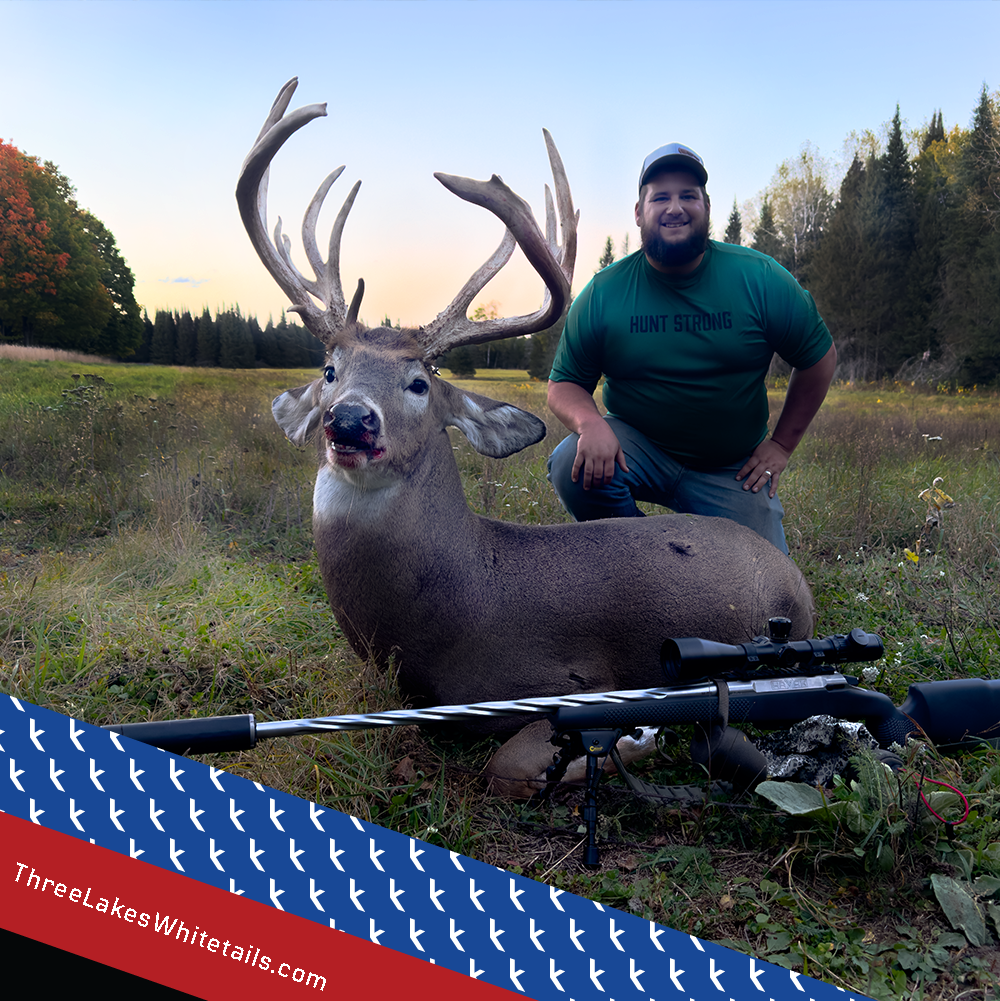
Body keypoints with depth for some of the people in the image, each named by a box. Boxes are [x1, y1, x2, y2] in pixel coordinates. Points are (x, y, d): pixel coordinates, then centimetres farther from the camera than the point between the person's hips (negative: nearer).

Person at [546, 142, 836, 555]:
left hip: (732, 471, 1)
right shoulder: (603, 293, -8)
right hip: (638, 449, 0)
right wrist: (589, 422, -28)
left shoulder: (761, 279, -8)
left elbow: (820, 357, 4)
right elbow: (564, 384, -4)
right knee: (572, 465, -30)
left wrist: (782, 444, 0)